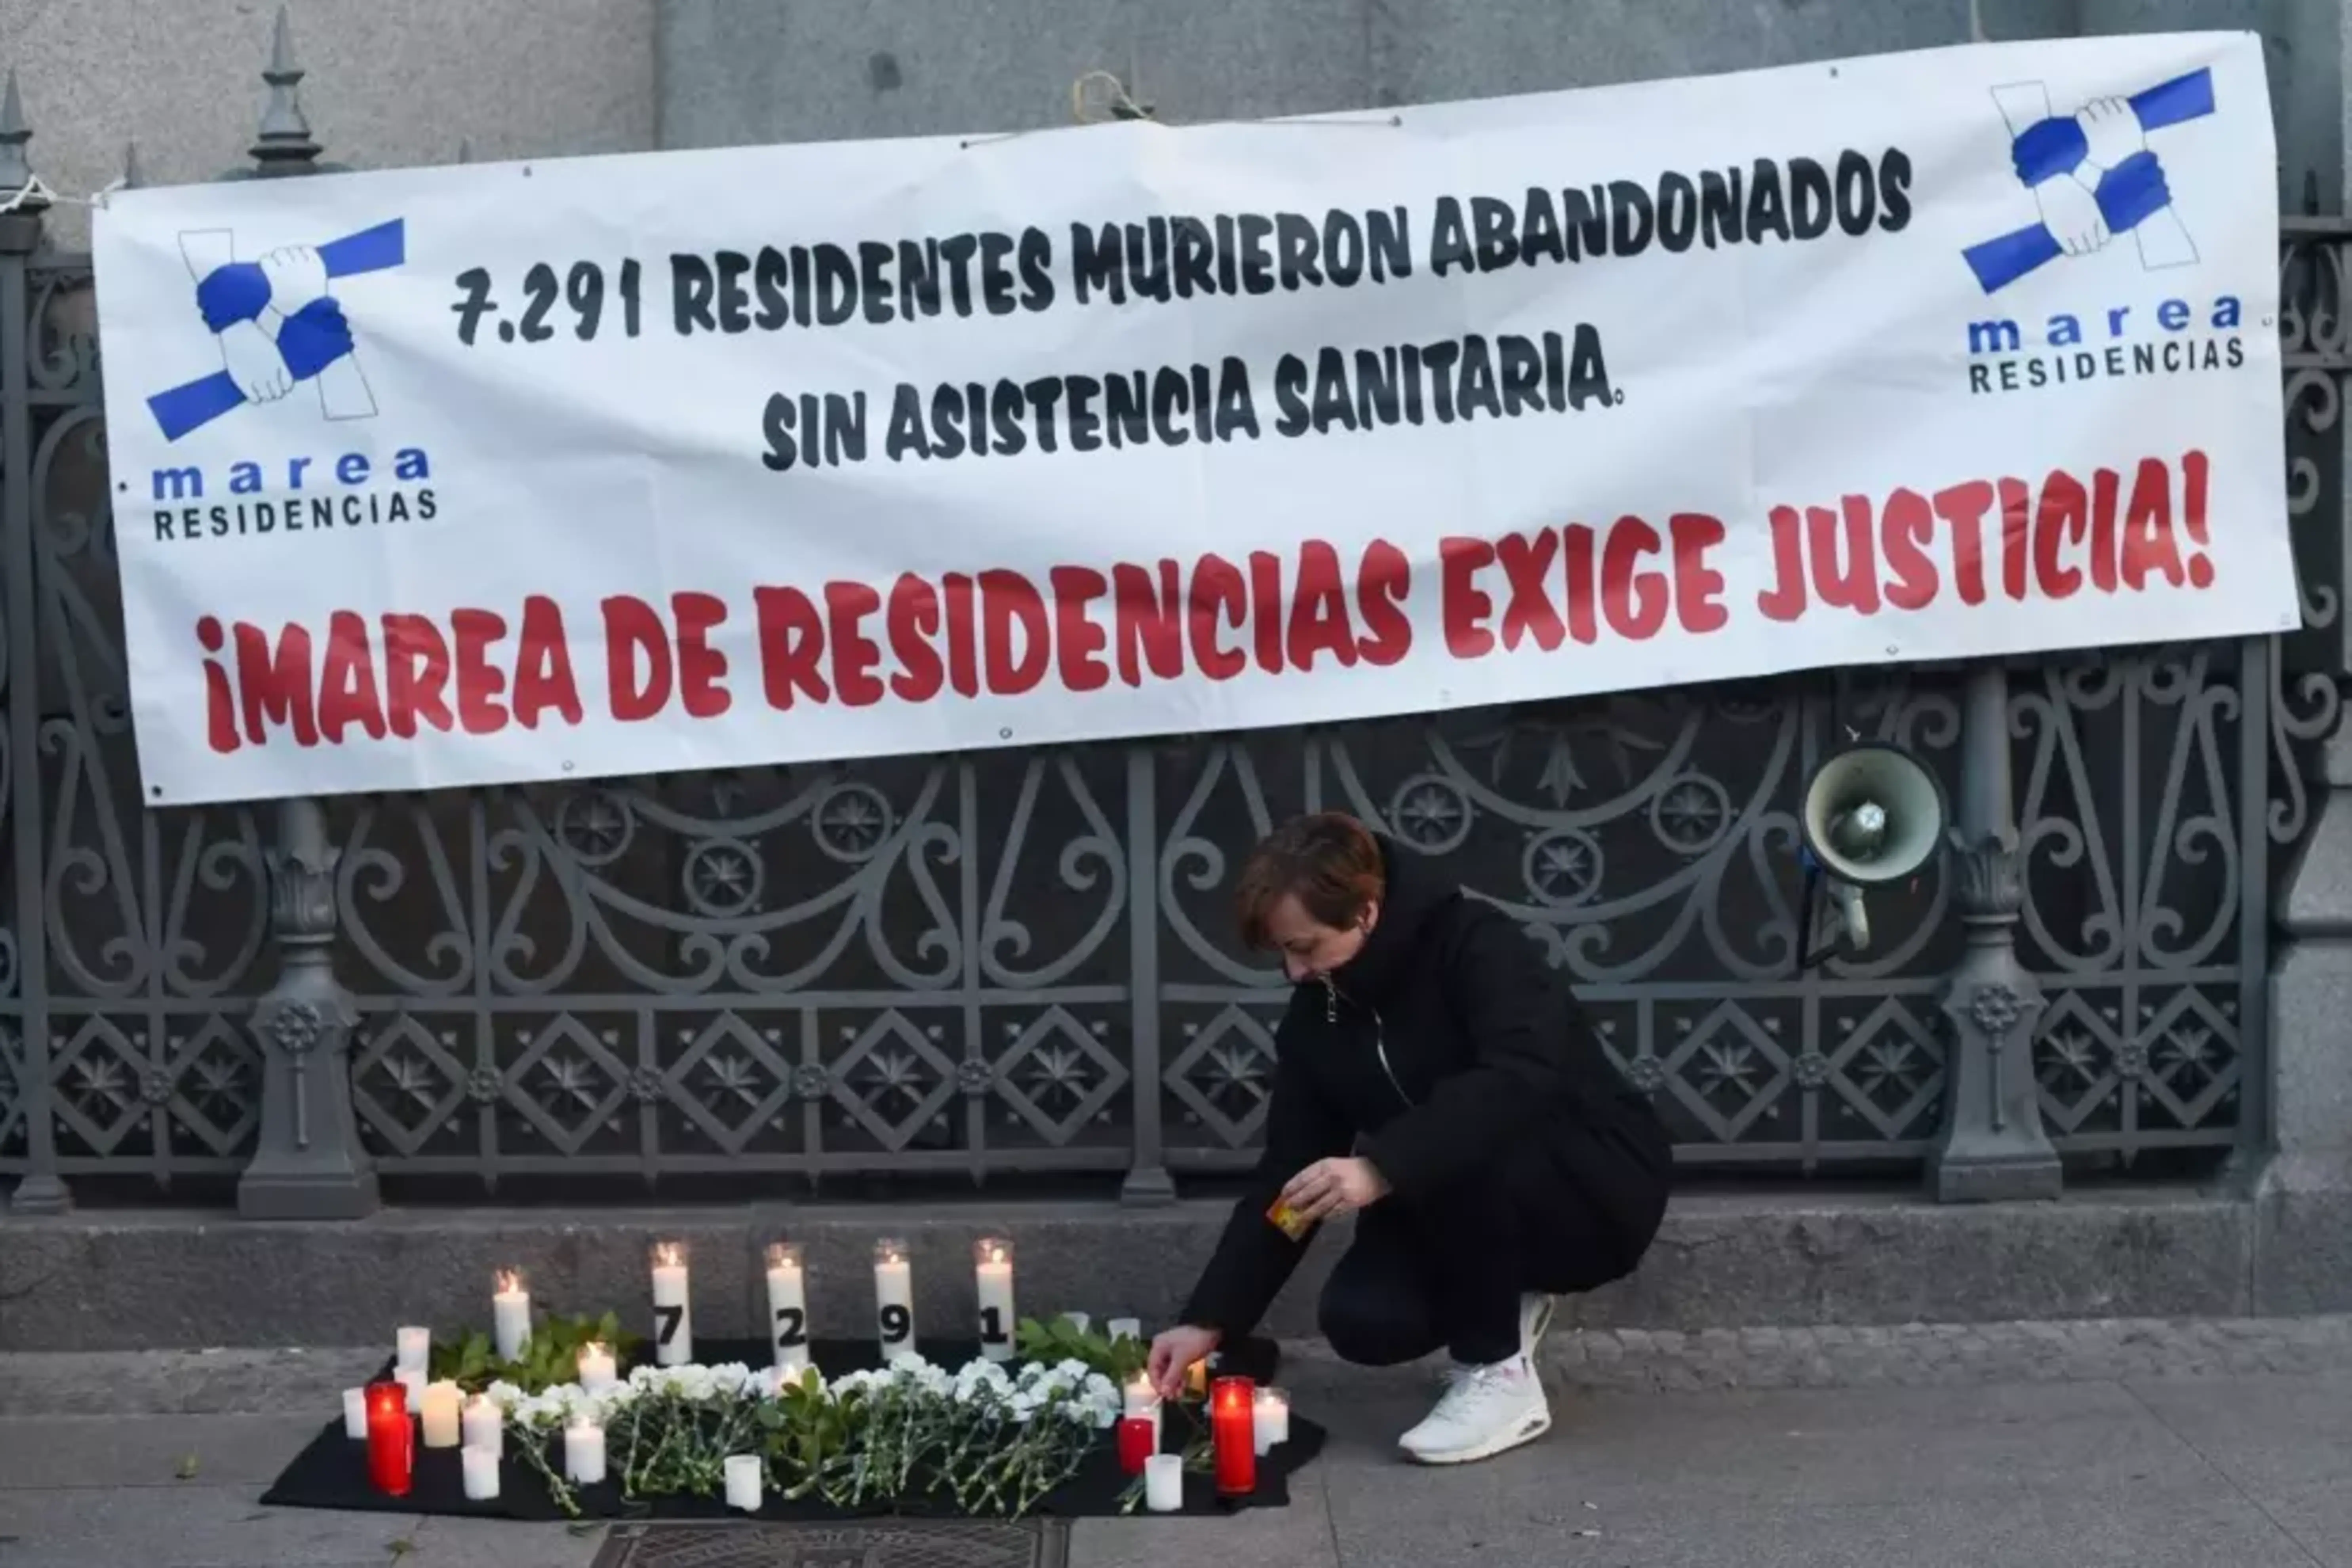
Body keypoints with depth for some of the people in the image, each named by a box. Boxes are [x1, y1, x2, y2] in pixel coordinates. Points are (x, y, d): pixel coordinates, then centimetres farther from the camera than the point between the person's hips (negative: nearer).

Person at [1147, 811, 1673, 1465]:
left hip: (1602, 1191, -6)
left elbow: (1524, 1079, -40)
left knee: (1466, 1148, -35)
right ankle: (1506, 1305, 11)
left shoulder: (1477, 945, -23)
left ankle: (1502, 1377, -16)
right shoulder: (1317, 1013, -3)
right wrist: (1209, 1320, -11)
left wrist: (1382, 1170, -48)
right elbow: (1285, 1176, -3)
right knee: (1361, 1320, -20)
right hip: (1484, 1210, 6)